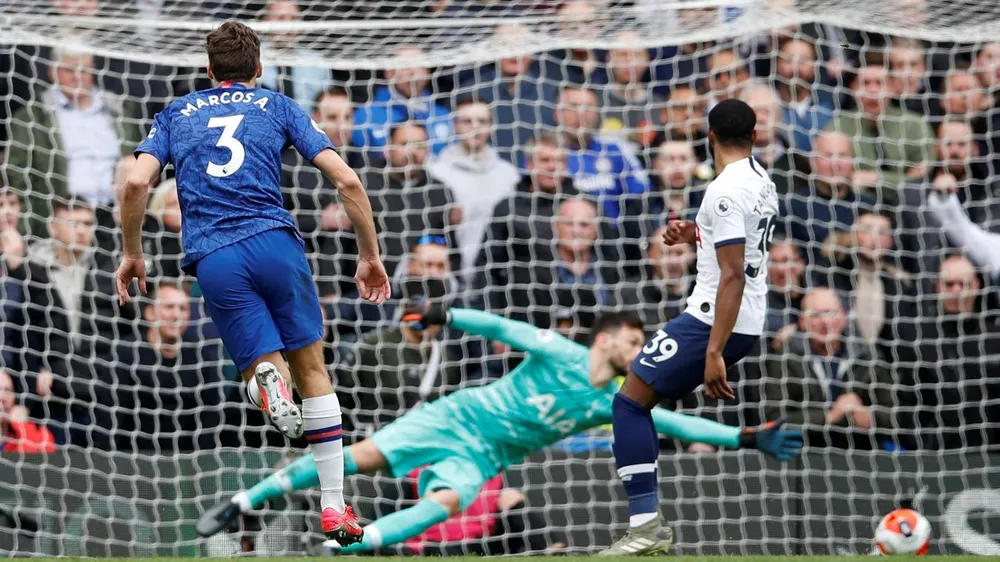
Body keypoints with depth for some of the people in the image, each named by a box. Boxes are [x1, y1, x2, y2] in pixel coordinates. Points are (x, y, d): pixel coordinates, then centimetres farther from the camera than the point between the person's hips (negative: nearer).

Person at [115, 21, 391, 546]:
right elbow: (347, 180, 8)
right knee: (311, 366, 12)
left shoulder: (175, 114, 21)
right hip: (274, 241, -1)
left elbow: (135, 183, 4)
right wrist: (369, 256, 16)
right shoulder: (279, 107, 18)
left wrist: (132, 255, 17)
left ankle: (266, 377, -32)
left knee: (264, 363, 9)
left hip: (213, 260, 1)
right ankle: (334, 506, 8)